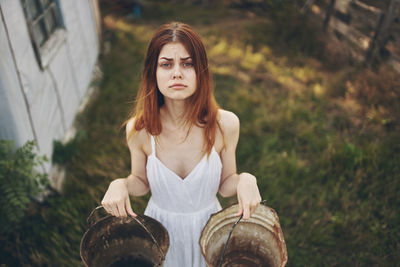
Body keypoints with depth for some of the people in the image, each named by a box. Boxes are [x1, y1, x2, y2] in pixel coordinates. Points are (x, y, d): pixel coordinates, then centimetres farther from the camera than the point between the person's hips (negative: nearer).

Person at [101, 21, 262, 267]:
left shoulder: (225, 124, -24)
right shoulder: (139, 129, -23)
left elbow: (225, 184, -8)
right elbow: (141, 181, -4)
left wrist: (245, 180, -29)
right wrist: (120, 184, -25)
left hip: (207, 227, 0)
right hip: (161, 228, 0)